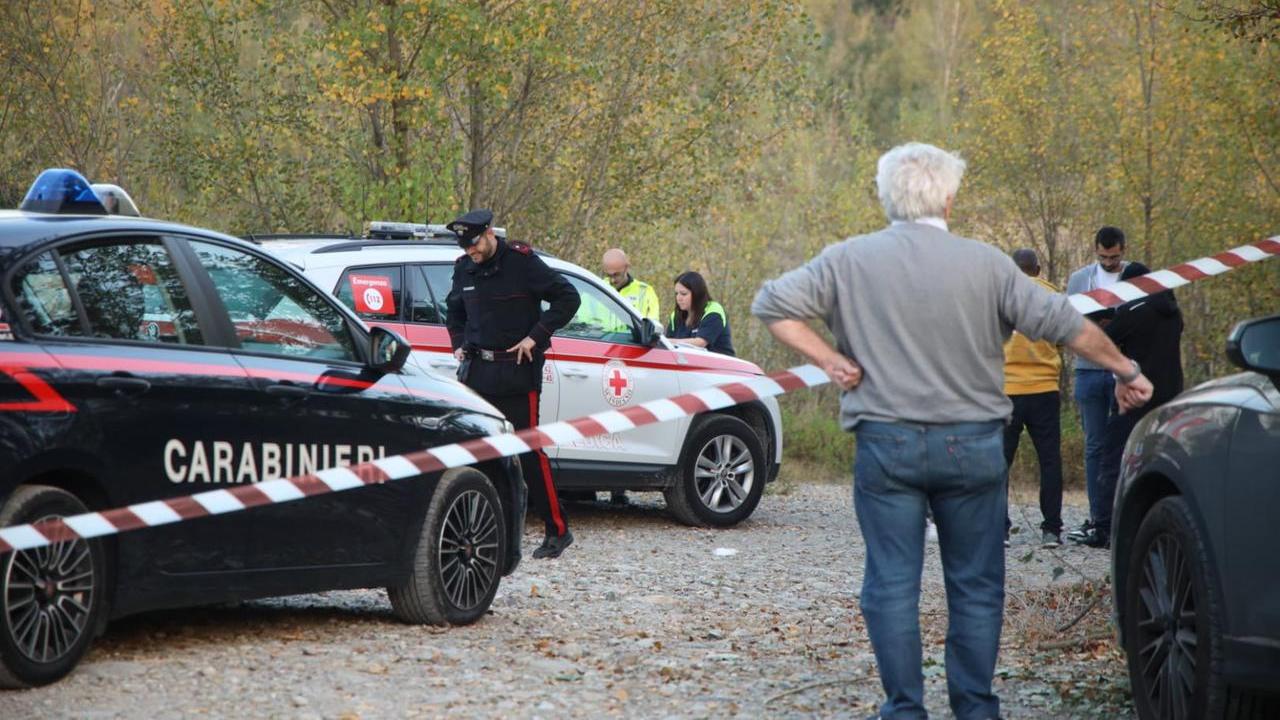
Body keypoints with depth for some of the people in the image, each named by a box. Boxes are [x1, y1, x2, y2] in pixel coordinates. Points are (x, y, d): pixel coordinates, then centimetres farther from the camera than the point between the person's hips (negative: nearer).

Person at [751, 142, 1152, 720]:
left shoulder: (849, 260, -1)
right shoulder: (985, 264, -4)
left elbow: (772, 304, -2)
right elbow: (1063, 324, -3)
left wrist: (831, 361, -1)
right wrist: (1127, 373, 8)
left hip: (885, 443, 0)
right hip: (971, 445, 0)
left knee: (892, 584, 6)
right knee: (976, 585, 10)